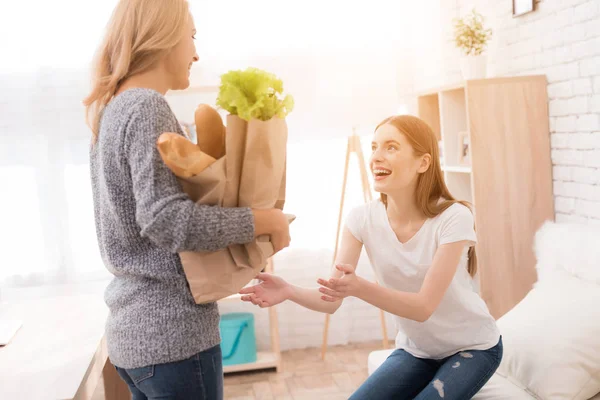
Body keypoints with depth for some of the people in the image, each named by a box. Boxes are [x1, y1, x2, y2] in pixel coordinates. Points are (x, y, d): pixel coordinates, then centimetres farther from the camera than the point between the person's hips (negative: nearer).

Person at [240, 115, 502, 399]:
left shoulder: (453, 217, -27)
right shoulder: (362, 219, -15)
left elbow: (424, 306, -30)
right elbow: (332, 299, -19)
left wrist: (359, 288, -46)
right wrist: (289, 291, -40)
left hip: (472, 347, -3)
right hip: (415, 349, 3)